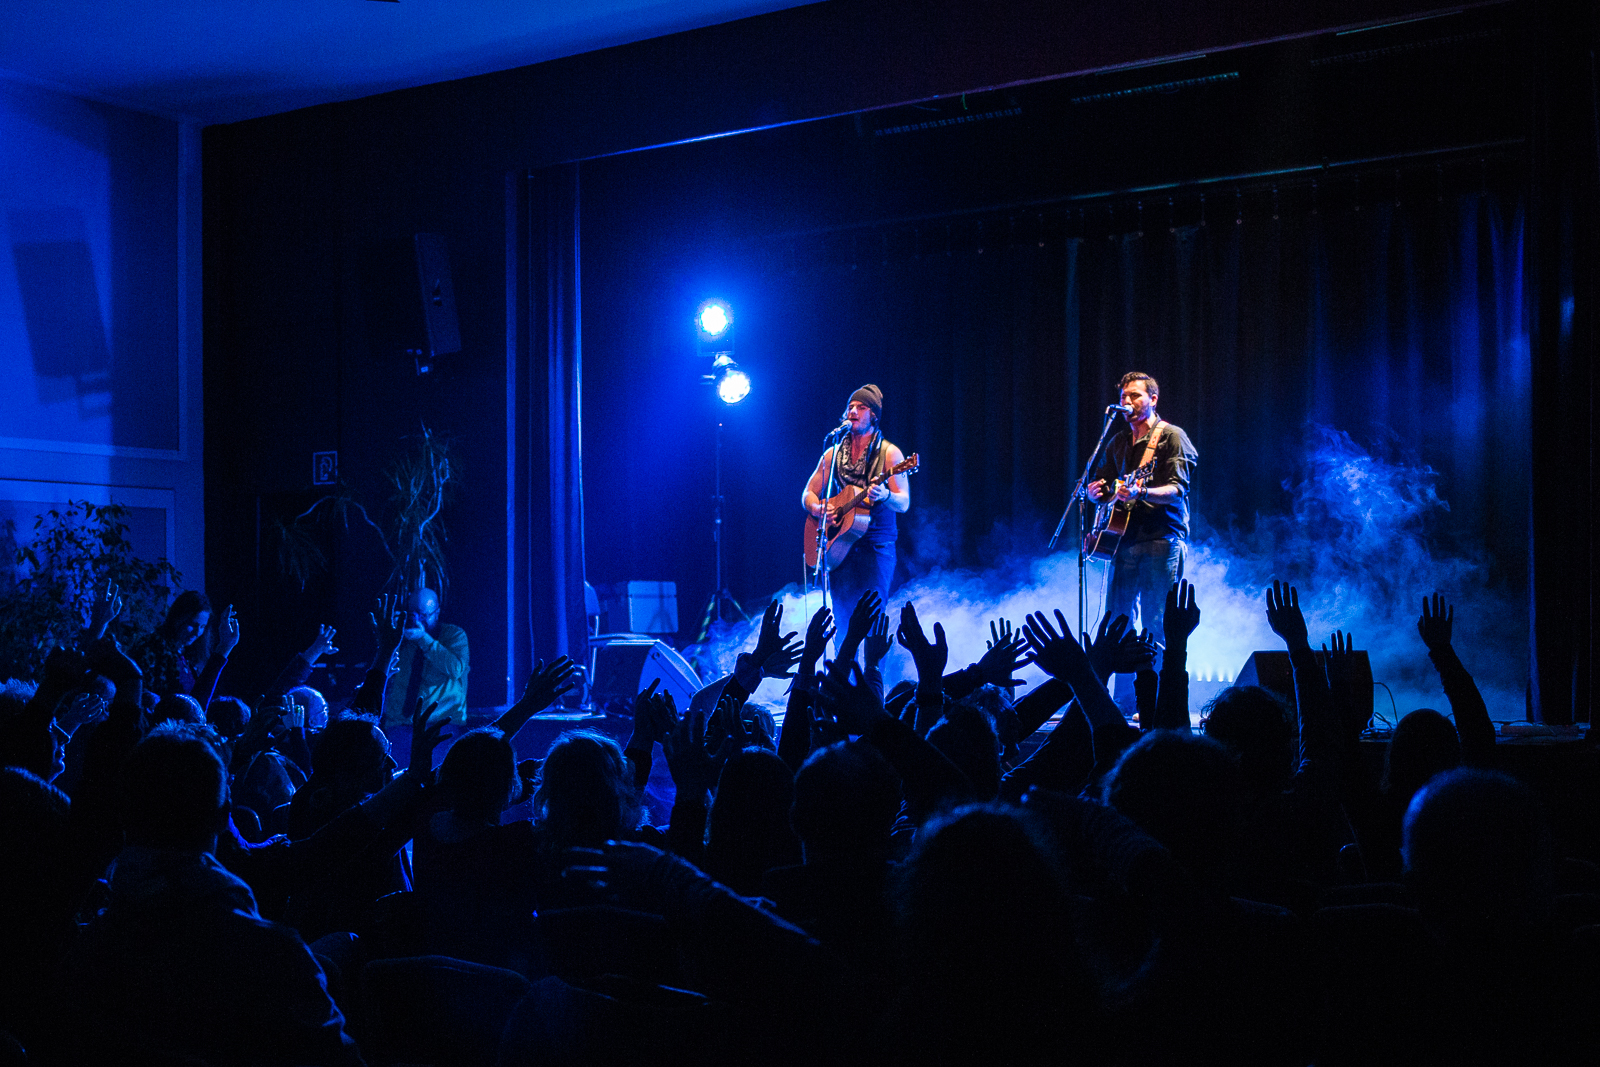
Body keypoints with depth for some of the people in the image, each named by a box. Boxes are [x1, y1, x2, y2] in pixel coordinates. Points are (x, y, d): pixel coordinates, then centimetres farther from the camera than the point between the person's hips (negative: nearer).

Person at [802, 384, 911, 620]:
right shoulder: (832, 454, 12)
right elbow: (808, 494, 15)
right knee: (842, 613, -1)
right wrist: (817, 508, -8)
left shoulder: (889, 453, 0)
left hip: (876, 546, -3)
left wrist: (884, 496, -30)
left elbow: (904, 503, -7)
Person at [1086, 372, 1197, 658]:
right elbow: (1102, 487, 23)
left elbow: (1177, 489, -13)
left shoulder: (1171, 437, -2)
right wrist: (1095, 492, -2)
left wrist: (1141, 492, -30)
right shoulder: (1118, 442, 18)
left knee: (1155, 626, -9)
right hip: (1125, 538, 6)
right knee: (1116, 622, 5)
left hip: (1161, 539, -6)